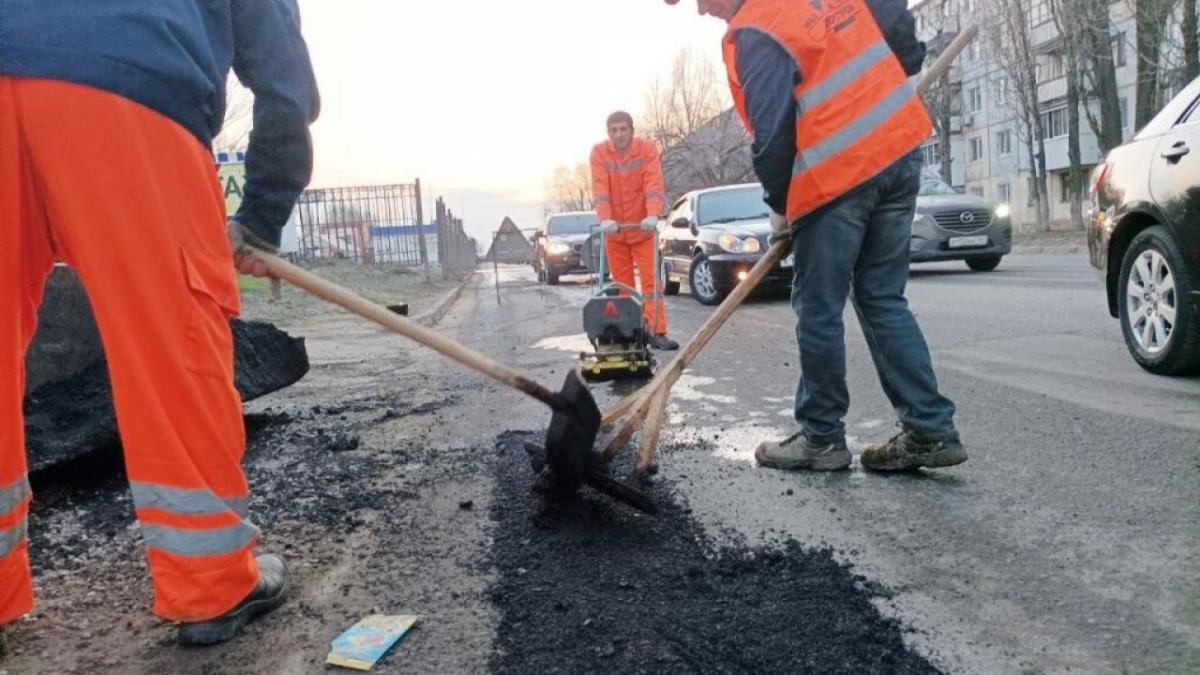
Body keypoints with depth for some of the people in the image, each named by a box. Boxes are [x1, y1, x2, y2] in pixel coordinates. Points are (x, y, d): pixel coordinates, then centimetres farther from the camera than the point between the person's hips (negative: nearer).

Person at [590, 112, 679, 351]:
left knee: (651, 281, -5)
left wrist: (653, 215, -33)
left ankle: (657, 332, -6)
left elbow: (654, 184, -18)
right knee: (623, 285, 6)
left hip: (643, 228, -1)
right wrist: (605, 218, -29)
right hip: (614, 230, 1)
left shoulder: (648, 148, -7)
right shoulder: (599, 152, -5)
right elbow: (600, 188, -15)